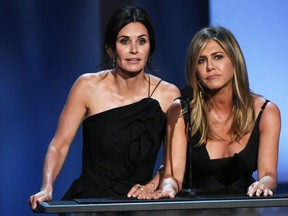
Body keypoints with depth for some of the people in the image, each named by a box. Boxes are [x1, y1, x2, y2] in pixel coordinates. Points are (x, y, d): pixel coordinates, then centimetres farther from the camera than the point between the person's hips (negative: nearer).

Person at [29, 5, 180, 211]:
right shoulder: (88, 86, -5)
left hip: (138, 205, 2)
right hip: (88, 199, -2)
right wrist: (47, 189, -18)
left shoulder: (168, 95, -3)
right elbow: (59, 145, -4)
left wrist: (152, 185, -11)